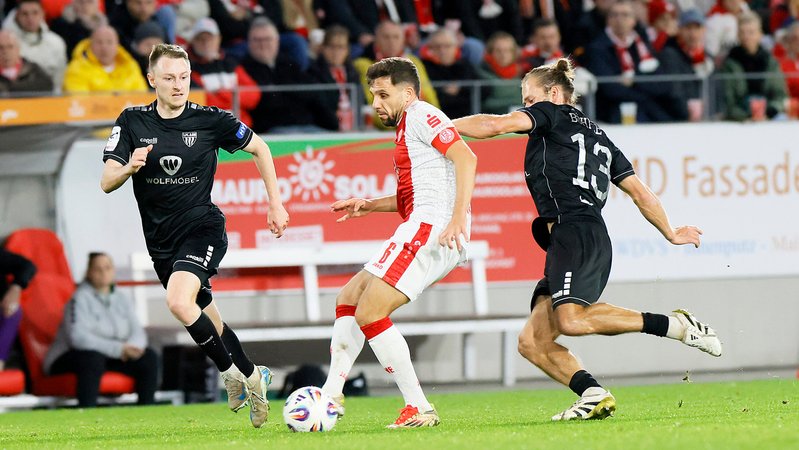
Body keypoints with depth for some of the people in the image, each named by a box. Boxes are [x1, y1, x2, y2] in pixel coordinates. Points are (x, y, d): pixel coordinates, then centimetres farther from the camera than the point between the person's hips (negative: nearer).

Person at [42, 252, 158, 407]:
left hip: (112, 358, 7)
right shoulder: (80, 298, -12)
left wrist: (130, 348, -23)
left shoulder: (121, 300, 10)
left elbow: (138, 333, 3)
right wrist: (118, 349, -31)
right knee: (93, 358, -39)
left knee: (149, 357, -11)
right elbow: (78, 337, -25)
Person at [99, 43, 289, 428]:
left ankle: (235, 375, -12)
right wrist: (129, 168, -29)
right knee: (206, 320, 13)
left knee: (179, 302, -28)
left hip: (202, 227, -4)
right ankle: (251, 376, 35)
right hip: (161, 239, 4)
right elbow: (107, 183, -7)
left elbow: (259, 148, 8)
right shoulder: (132, 122, -2)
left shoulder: (210, 120, -7)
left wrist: (275, 204, 6)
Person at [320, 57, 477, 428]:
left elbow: (465, 157, -18)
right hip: (422, 229, 11)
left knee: (369, 312, -14)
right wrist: (369, 206, 23)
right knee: (348, 299, 15)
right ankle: (330, 396, 13)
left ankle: (419, 409, -14)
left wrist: (458, 218, -27)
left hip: (431, 227, -11)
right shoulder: (407, 128, 26)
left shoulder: (421, 116, -4)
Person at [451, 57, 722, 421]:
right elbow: (639, 191, 32)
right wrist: (670, 234, 40)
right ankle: (594, 395, -17)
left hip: (575, 231, -9)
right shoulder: (598, 136, 32)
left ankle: (675, 325, -25)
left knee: (570, 319, -31)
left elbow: (496, 124, -2)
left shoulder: (553, 114, 10)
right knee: (532, 342, -1)